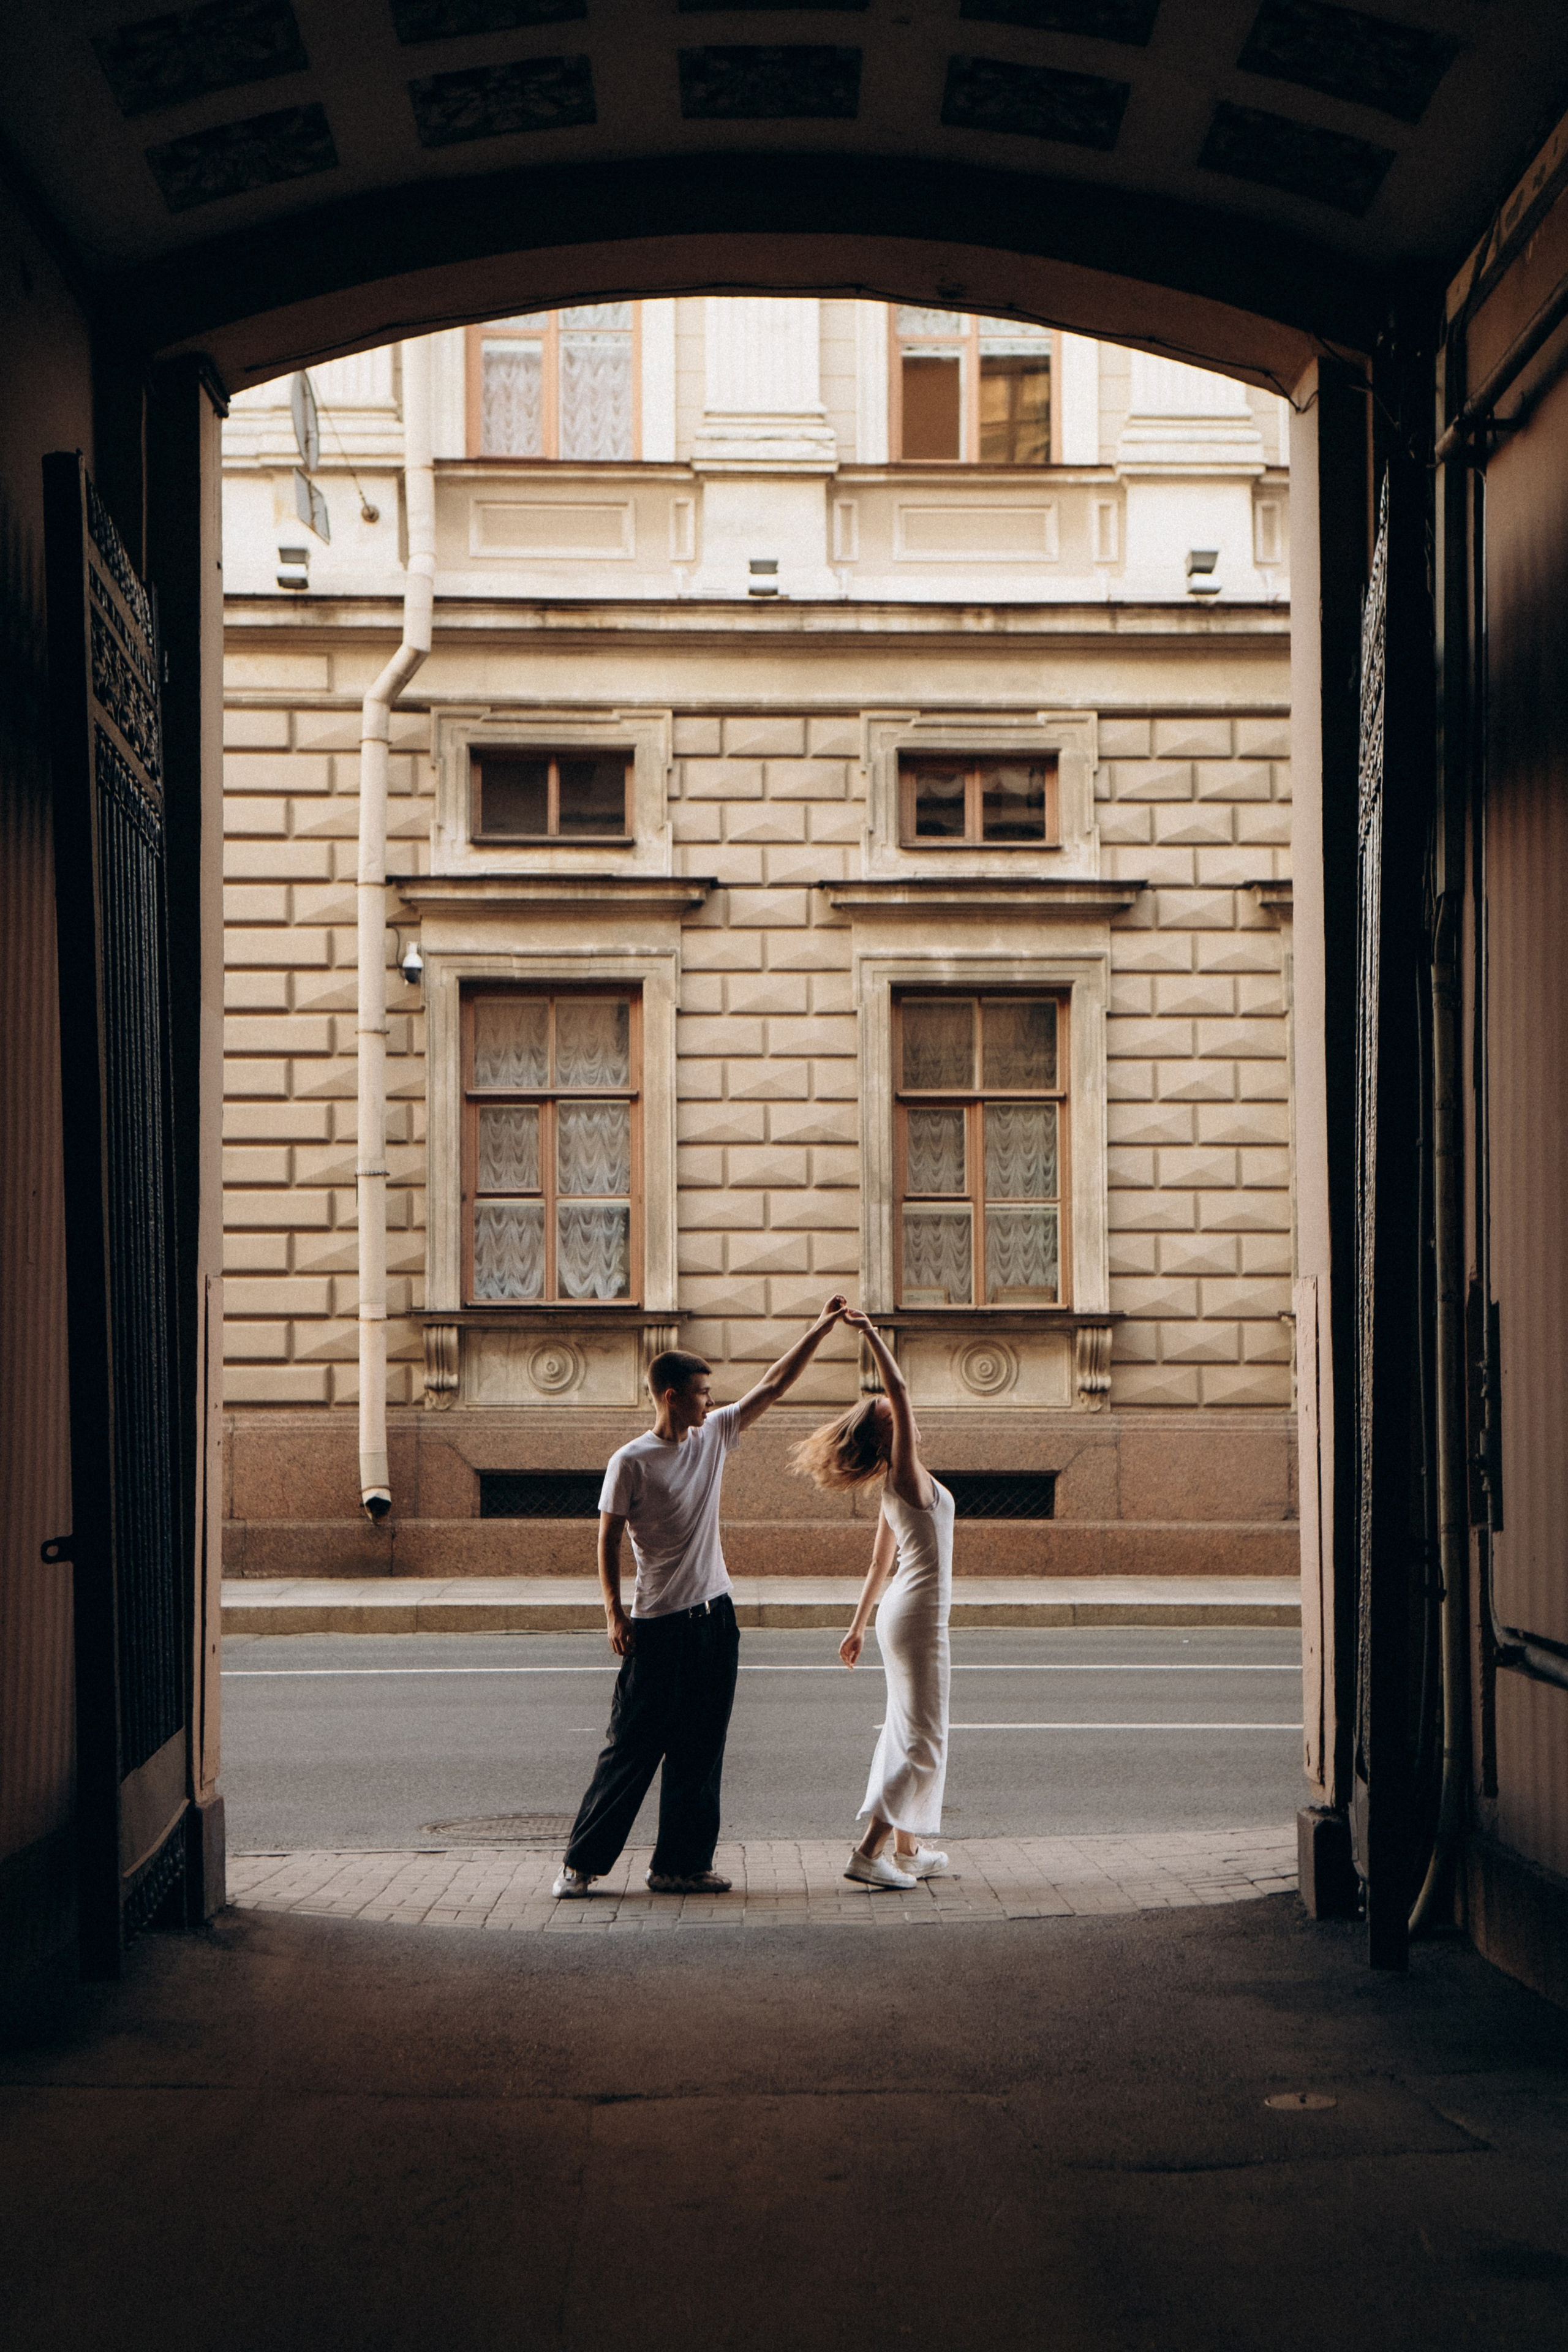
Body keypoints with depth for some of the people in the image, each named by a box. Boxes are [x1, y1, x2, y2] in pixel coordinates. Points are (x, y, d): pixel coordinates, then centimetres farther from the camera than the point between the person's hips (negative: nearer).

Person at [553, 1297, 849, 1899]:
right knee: (631, 1748, -2)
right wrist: (614, 1612, -10)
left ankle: (681, 1865, 15)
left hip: (715, 1621, 6)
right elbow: (609, 1539, -6)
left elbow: (773, 1386, 10)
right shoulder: (632, 1462, -10)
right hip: (658, 1627, -6)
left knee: (699, 1754, 8)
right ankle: (582, 1861, 7)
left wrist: (822, 1327, 6)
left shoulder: (713, 1435, 6)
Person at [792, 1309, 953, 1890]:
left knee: (907, 1732, 15)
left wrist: (858, 1626, 24)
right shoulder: (905, 1474, -14)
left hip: (902, 1612, 9)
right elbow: (899, 1390, -24)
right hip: (918, 1617, -9)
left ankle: (907, 1849, 22)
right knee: (922, 1739, -7)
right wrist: (870, 1334, -20)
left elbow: (880, 1566, 19)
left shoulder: (897, 1487, 11)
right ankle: (868, 1852, -10)